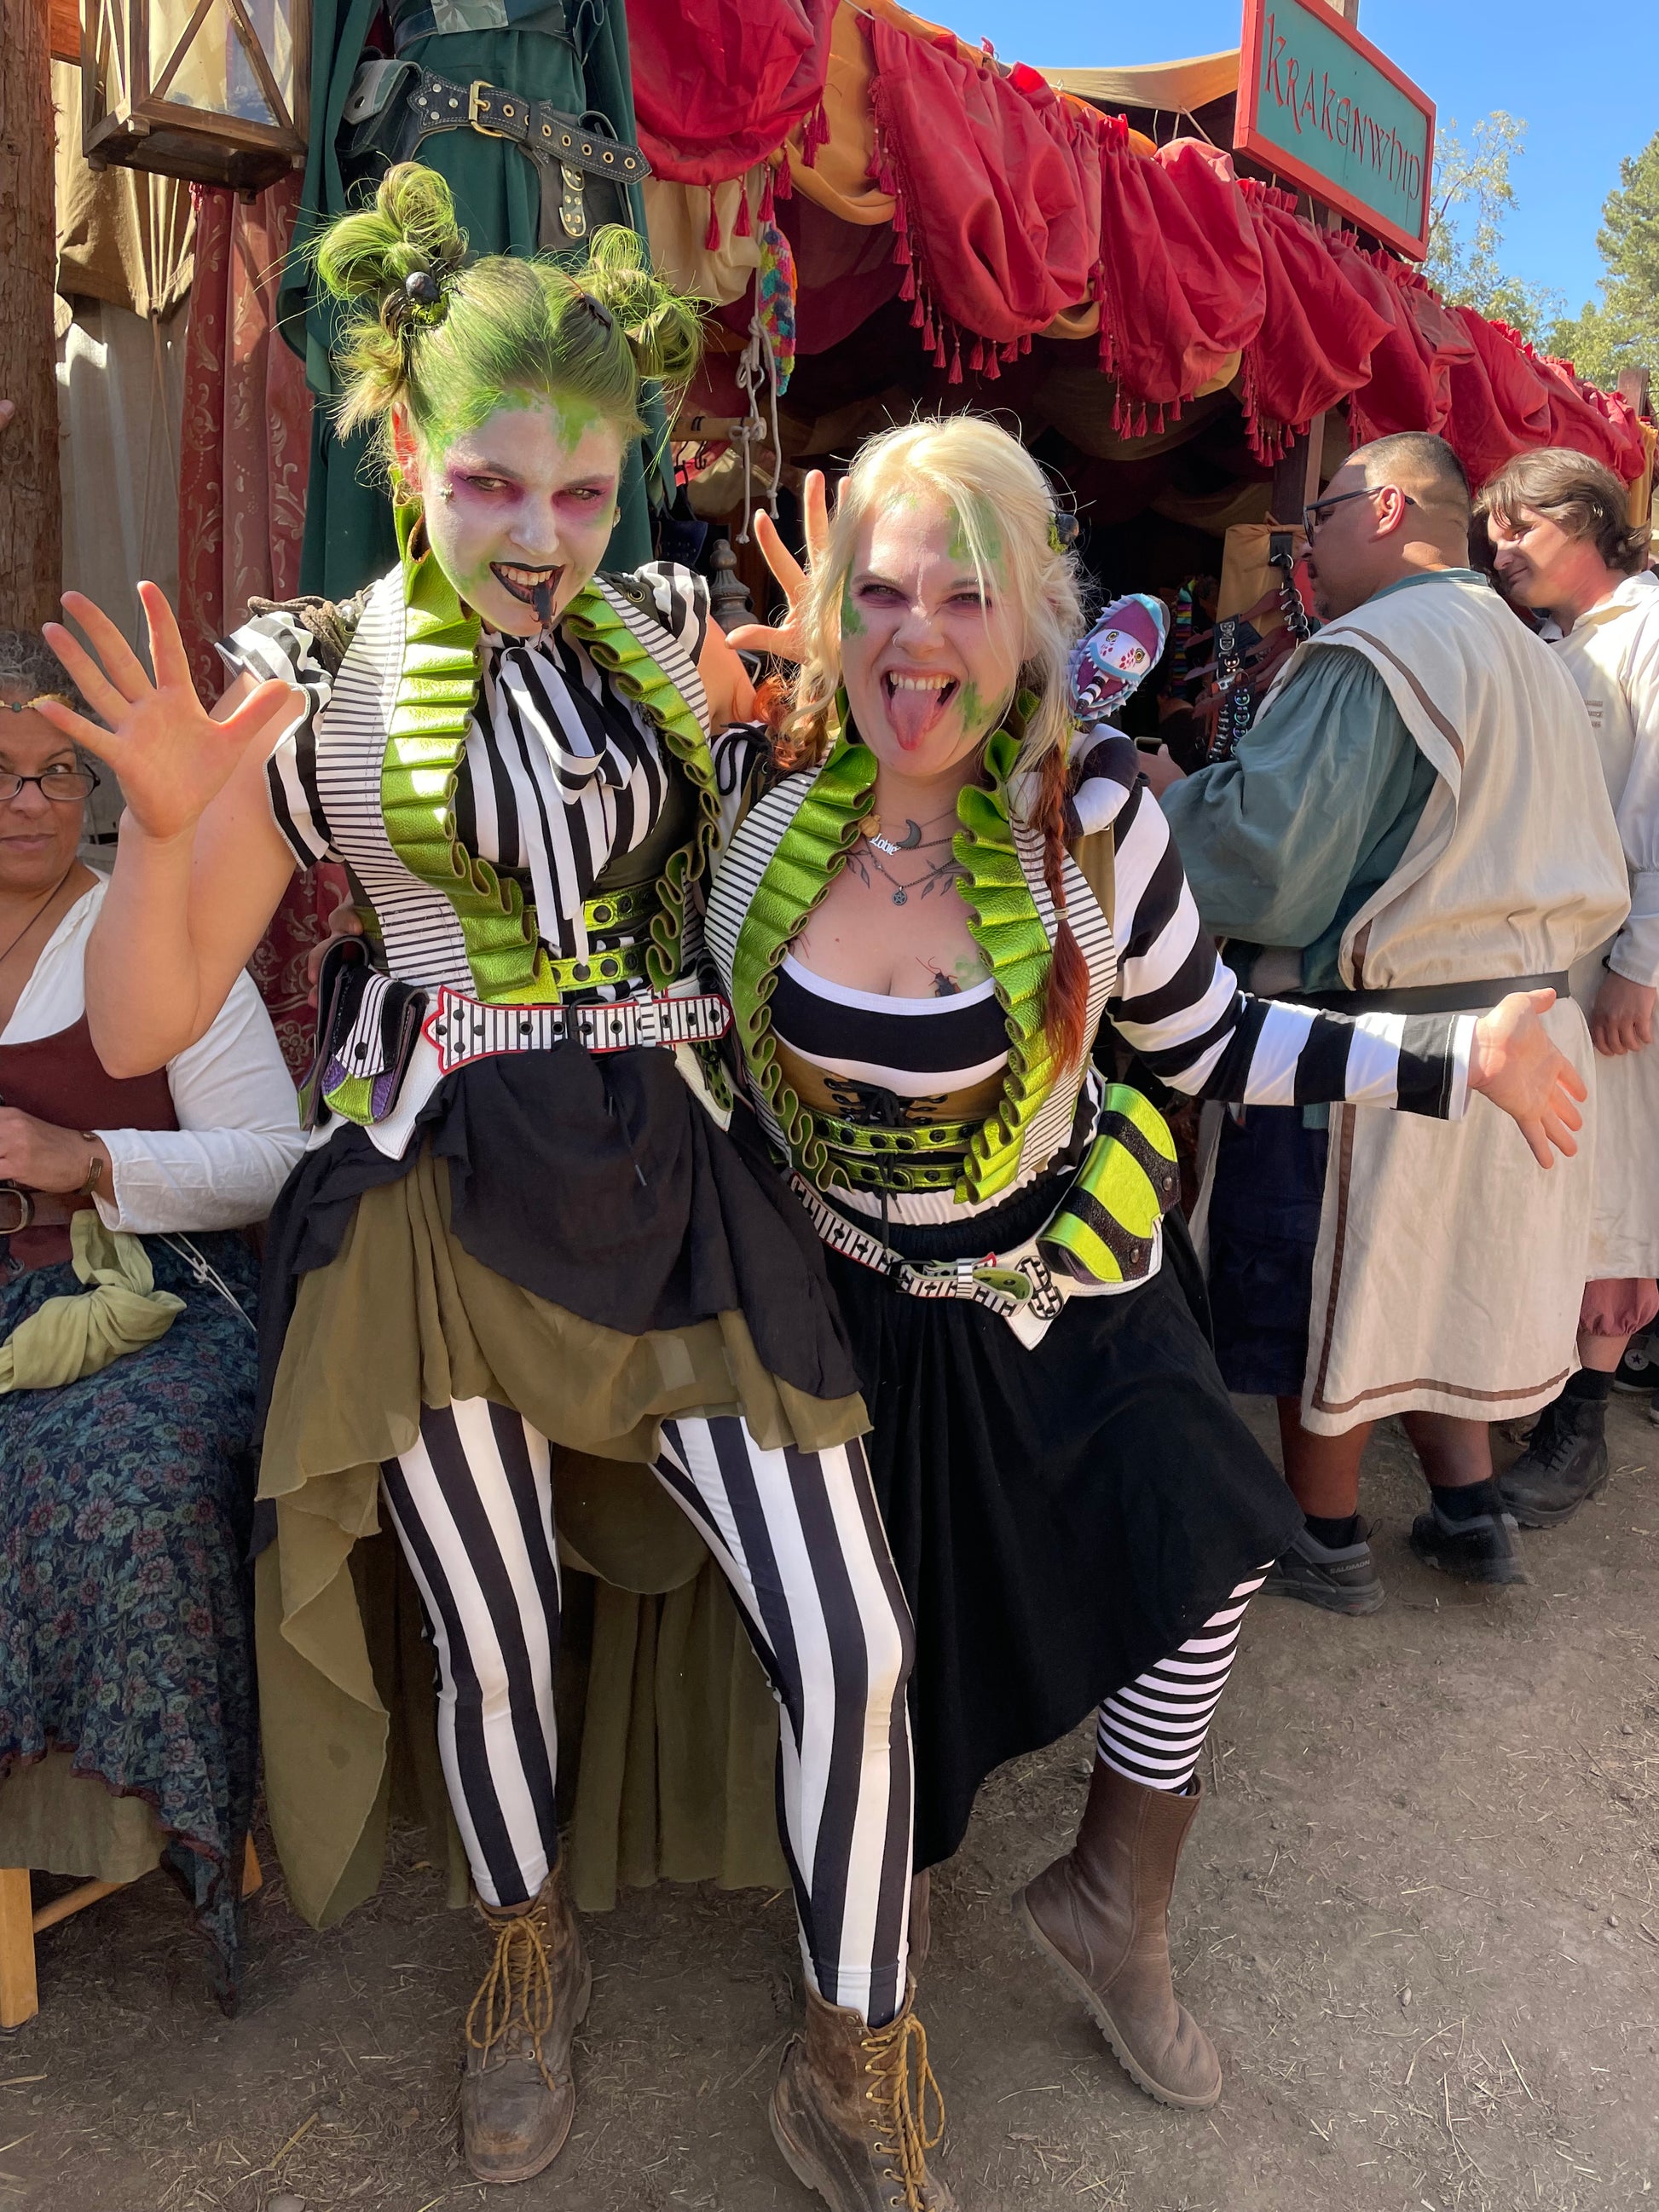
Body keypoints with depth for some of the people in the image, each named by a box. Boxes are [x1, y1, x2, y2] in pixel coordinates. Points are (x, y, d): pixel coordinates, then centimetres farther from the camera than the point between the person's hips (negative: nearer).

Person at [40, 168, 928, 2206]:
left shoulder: (662, 630, 8)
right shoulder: (316, 684, 0)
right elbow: (138, 1030, -2)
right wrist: (164, 819, -19)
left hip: (672, 1189, 2)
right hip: (438, 1207, -1)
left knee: (852, 1639, -2)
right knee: (493, 1638, 11)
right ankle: (528, 1948, 47)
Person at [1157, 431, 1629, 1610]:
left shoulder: (1370, 654, -16)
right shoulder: (1537, 660, 14)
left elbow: (1267, 859, -24)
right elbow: (1596, 878, 19)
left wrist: (1161, 792, -9)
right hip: (1525, 1018, 9)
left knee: (1330, 1282, 7)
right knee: (1438, 1267, 21)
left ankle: (1327, 1538, 22)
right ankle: (1468, 1506, 31)